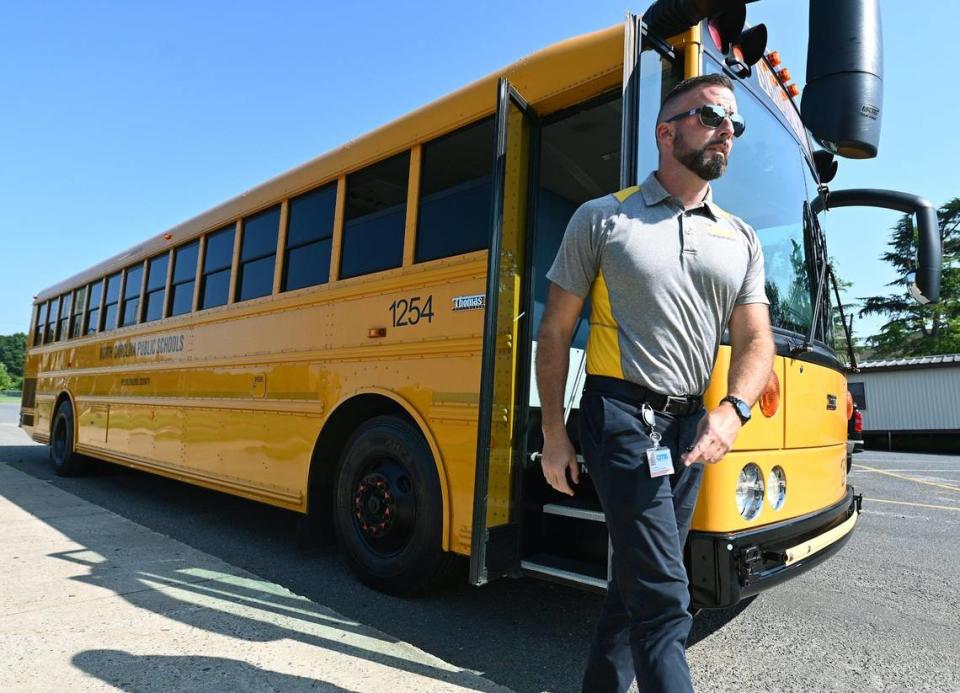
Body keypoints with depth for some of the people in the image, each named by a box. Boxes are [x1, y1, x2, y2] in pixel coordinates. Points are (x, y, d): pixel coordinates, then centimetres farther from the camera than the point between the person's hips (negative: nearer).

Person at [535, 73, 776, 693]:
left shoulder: (742, 239, 12)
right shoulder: (602, 218, 0)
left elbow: (756, 340, 6)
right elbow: (555, 332, 0)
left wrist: (733, 409, -15)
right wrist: (554, 435, -3)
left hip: (693, 425, 5)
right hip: (623, 417, -5)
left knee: (637, 581, 16)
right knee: (664, 595, -8)